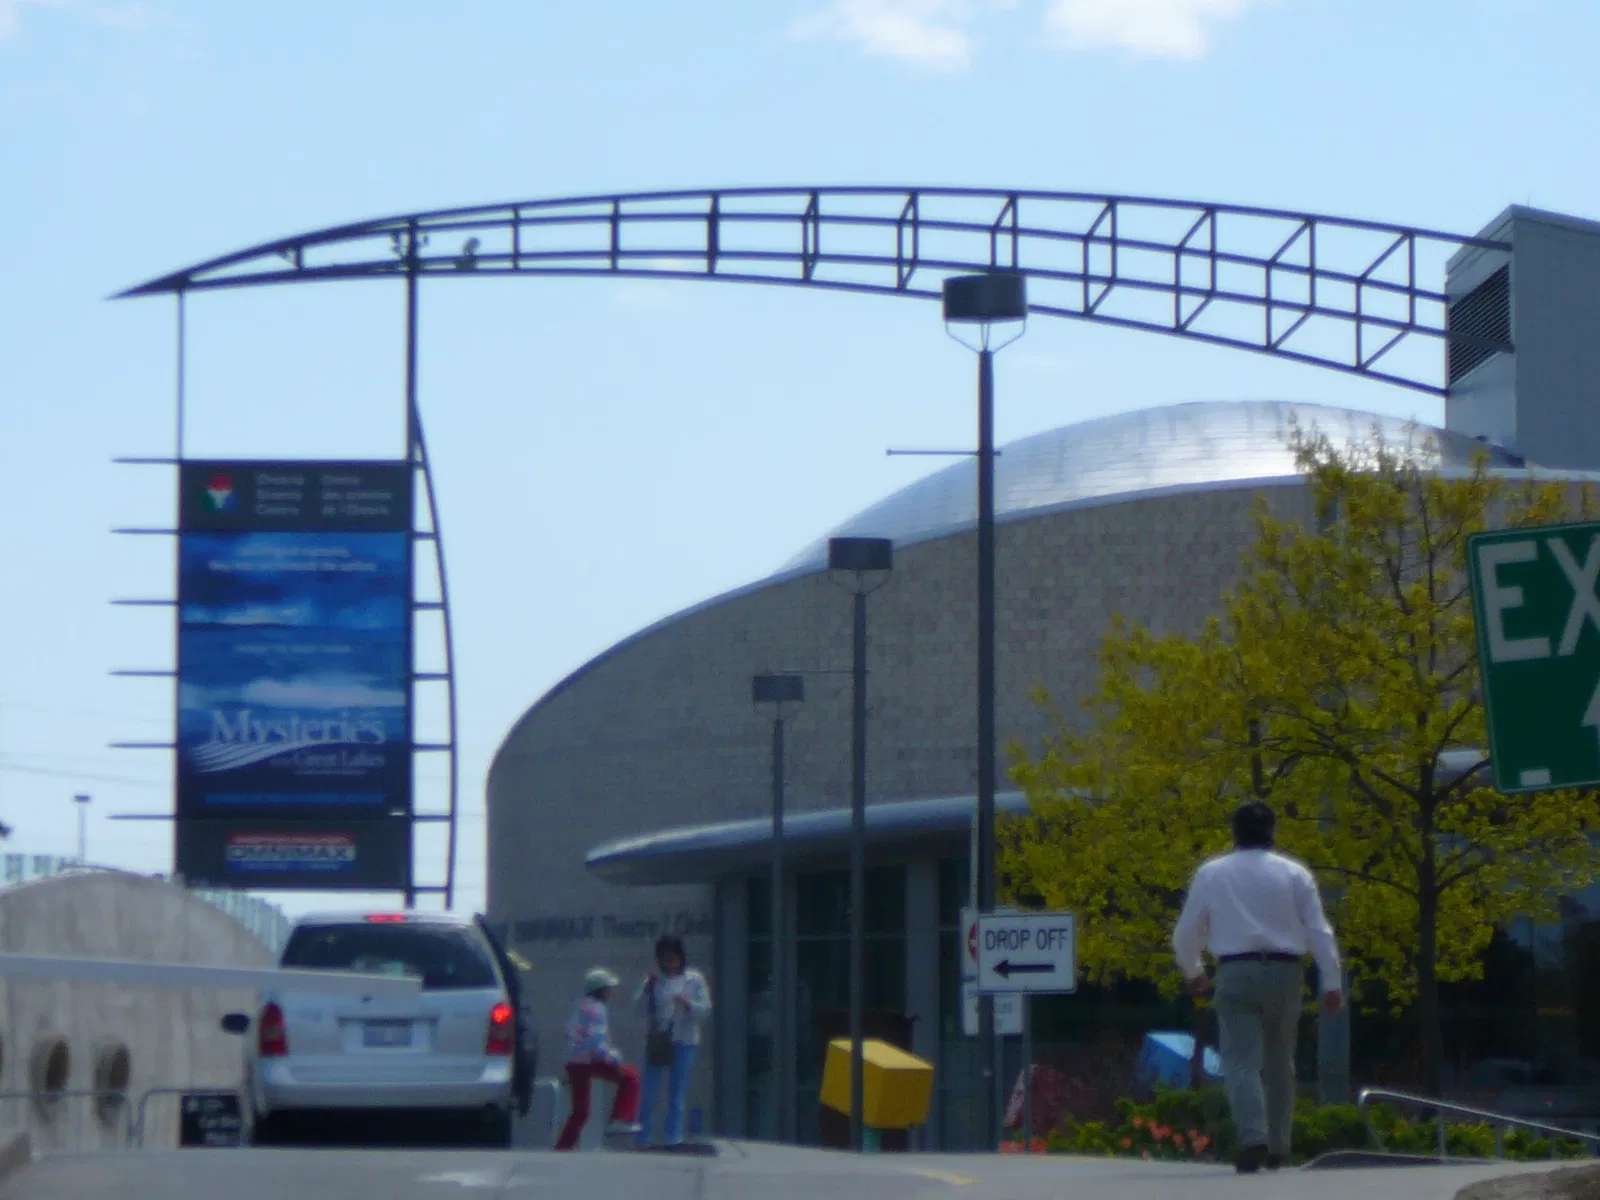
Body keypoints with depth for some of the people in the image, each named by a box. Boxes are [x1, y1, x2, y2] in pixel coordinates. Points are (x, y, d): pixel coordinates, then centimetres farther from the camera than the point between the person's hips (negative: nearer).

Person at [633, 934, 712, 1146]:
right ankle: (642, 1138, 5)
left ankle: (672, 1137, 7)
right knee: (649, 1091, 0)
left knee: (677, 1093, 1)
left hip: (684, 1043, -1)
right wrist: (647, 988, -12)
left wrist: (687, 1003, -19)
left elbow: (705, 1010, -1)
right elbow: (638, 1006, 3)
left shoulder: (694, 980, 4)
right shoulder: (655, 979, 9)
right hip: (657, 1041, 1)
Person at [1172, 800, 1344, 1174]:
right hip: (1285, 972, 1)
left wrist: (1193, 972, 27)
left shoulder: (1211, 874, 6)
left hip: (1235, 973, -1)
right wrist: (1332, 984, 3)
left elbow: (1185, 933, 9)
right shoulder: (1294, 874, 6)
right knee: (1279, 1062, 14)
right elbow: (1319, 931, 1)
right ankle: (1277, 1148, 17)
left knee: (1241, 1060, -7)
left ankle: (1253, 1137, -29)